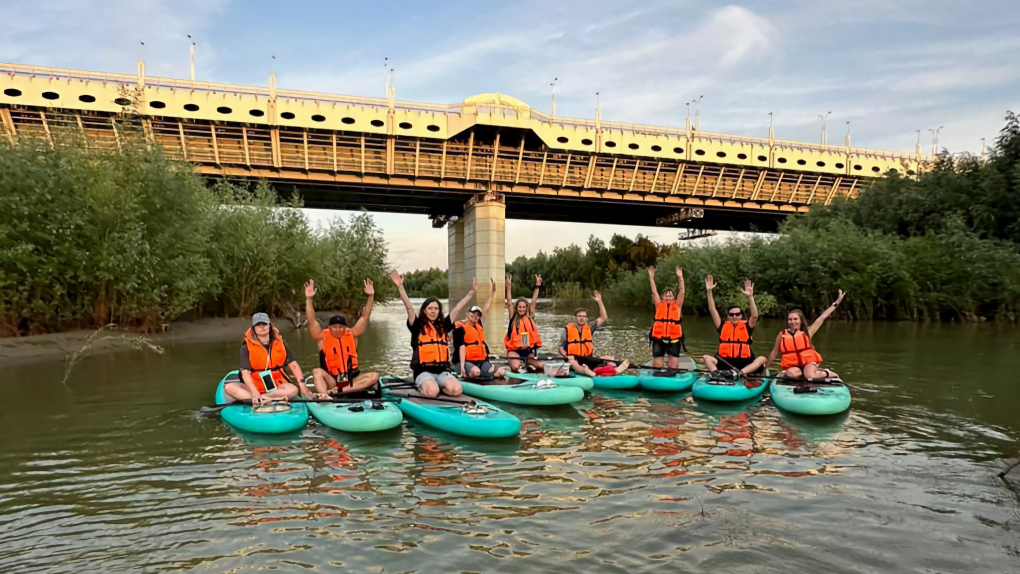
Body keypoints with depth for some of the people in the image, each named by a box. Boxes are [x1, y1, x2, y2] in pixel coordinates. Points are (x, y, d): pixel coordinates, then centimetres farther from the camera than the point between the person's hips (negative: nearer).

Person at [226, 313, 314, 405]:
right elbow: (245, 372, -15)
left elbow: (293, 365, 4)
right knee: (229, 387, -28)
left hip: (276, 386, 1)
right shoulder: (247, 347, -4)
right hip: (254, 386, 0)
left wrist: (302, 384, -11)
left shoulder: (279, 343, 5)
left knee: (293, 389, -29)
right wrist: (255, 392, -31)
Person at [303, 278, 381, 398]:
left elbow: (364, 317, 2)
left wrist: (371, 296, -8)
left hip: (352, 379, 3)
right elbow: (312, 321, -11)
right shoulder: (323, 337, 1)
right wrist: (309, 299, -23)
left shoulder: (352, 335, 7)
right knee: (317, 372, -29)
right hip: (331, 381, -3)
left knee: (374, 376, -20)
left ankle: (337, 391, -33)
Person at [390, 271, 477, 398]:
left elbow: (457, 309, 17)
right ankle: (421, 386, 2)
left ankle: (438, 384, 6)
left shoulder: (443, 325, 13)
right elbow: (409, 308, -10)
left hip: (442, 370, 3)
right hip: (424, 370, -3)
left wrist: (472, 291, 18)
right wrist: (400, 287, -23)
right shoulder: (418, 326, 2)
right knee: (432, 392, -33)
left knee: (456, 390, -26)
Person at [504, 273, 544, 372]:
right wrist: (508, 287, -15)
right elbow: (509, 303, -7)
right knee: (515, 367, -27)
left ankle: (527, 361, 11)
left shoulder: (529, 317, 7)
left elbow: (533, 301, 4)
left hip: (528, 350, 2)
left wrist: (537, 286, -1)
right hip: (515, 350, -2)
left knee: (542, 365, -16)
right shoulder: (513, 317, 2)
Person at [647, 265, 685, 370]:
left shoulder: (677, 305, 9)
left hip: (674, 338, 0)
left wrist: (680, 278, -12)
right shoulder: (659, 305, 10)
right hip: (659, 338, 0)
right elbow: (654, 292, 2)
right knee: (657, 366, 2)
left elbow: (682, 292, -1)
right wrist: (652, 277, -7)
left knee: (673, 367, -2)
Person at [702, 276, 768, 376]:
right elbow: (712, 310, 3)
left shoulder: (747, 326, 8)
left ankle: (740, 373, -46)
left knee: (762, 359, -26)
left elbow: (755, 316, -10)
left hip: (744, 363, -1)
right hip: (724, 362, 1)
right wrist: (709, 291, -7)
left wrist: (750, 297, -22)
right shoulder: (723, 325, 11)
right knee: (707, 358, -21)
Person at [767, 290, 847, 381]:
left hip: (808, 362, 0)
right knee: (790, 374, -35)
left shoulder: (807, 332, 3)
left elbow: (822, 317, 3)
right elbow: (774, 353, 12)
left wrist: (837, 302, 2)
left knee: (810, 376, -33)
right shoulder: (782, 334, 5)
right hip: (793, 365, 1)